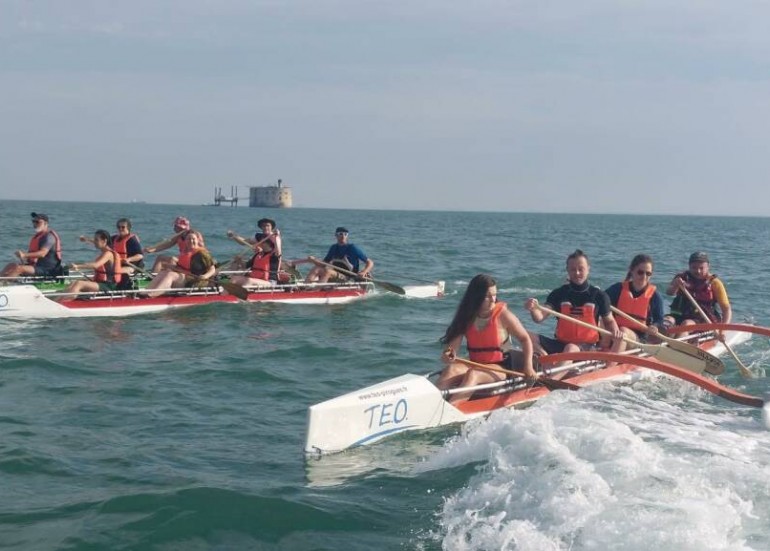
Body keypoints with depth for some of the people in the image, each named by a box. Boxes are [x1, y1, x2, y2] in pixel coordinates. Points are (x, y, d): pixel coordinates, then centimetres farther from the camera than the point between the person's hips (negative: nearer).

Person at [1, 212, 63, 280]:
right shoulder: (37, 235, 18)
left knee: (19, 268, -26)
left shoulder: (49, 236, -13)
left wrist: (25, 255, -31)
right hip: (36, 265, 10)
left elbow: (42, 253, -26)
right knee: (12, 265, -2)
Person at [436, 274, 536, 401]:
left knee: (473, 374, -34)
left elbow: (525, 339, -1)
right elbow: (454, 340, -6)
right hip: (476, 366, 4)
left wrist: (528, 366, -12)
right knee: (452, 369, -27)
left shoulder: (502, 315, -7)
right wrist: (449, 355, -30)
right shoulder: (467, 317, 2)